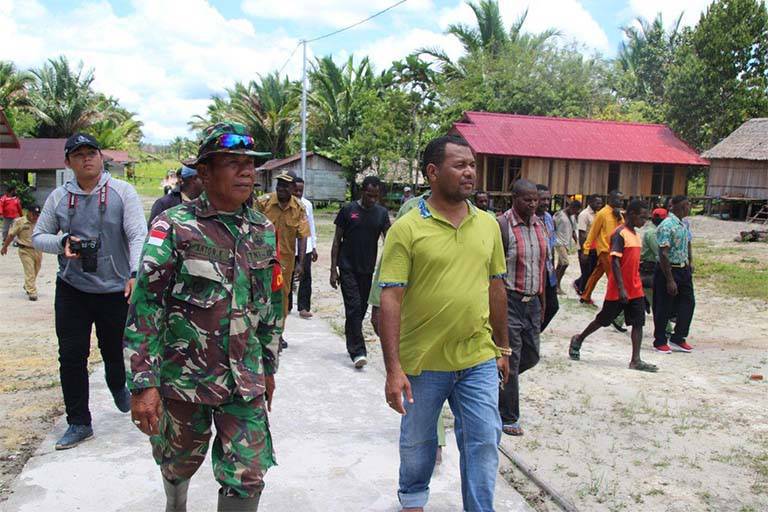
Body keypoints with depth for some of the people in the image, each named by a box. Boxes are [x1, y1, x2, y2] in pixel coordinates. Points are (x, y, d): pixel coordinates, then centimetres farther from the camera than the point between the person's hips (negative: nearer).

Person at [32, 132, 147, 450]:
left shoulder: (122, 192, -4)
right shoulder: (59, 197, 5)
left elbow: (138, 235, -13)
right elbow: (38, 237, 12)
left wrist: (136, 272, -28)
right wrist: (62, 243, -11)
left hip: (116, 289, -2)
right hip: (72, 290, 2)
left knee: (115, 350, 12)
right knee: (71, 356, 2)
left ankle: (118, 387, 47)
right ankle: (78, 422, 16)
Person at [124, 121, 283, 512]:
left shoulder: (265, 231, 3)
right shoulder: (174, 226, -11)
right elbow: (144, 308, -13)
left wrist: (269, 368, 16)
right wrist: (143, 383, -16)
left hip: (246, 381, 2)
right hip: (184, 377, -2)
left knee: (247, 480, 2)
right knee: (178, 465, 21)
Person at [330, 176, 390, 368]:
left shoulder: (382, 213, 3)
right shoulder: (348, 210, -4)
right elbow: (337, 240, -1)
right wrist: (333, 269, -5)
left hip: (368, 269, 4)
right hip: (347, 268, -3)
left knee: (361, 308, 12)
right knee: (354, 307, -10)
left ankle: (352, 344, 29)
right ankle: (358, 351, -10)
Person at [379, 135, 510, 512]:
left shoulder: (488, 225, 3)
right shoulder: (407, 229, -12)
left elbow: (496, 288, 11)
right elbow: (390, 299, -14)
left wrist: (502, 347, 14)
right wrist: (393, 368, -18)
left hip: (479, 360, 3)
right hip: (423, 362, -2)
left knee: (484, 441, 6)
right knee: (417, 441, 18)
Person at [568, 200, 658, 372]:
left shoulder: (635, 234, 12)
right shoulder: (619, 234, -15)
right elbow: (615, 262, -21)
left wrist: (636, 284, 20)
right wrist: (621, 288, -26)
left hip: (635, 289, 8)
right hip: (618, 290, -8)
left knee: (638, 323, 0)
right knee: (603, 319, 6)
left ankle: (636, 360, 1)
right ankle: (578, 340, 27)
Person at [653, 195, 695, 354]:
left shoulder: (683, 224, 8)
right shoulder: (667, 226, -20)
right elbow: (663, 254, -23)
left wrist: (690, 262, 13)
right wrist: (670, 280, -23)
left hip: (683, 270, 9)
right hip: (668, 270, -9)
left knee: (688, 303, 10)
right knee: (664, 308, 2)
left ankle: (678, 339, 22)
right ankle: (660, 342, 15)